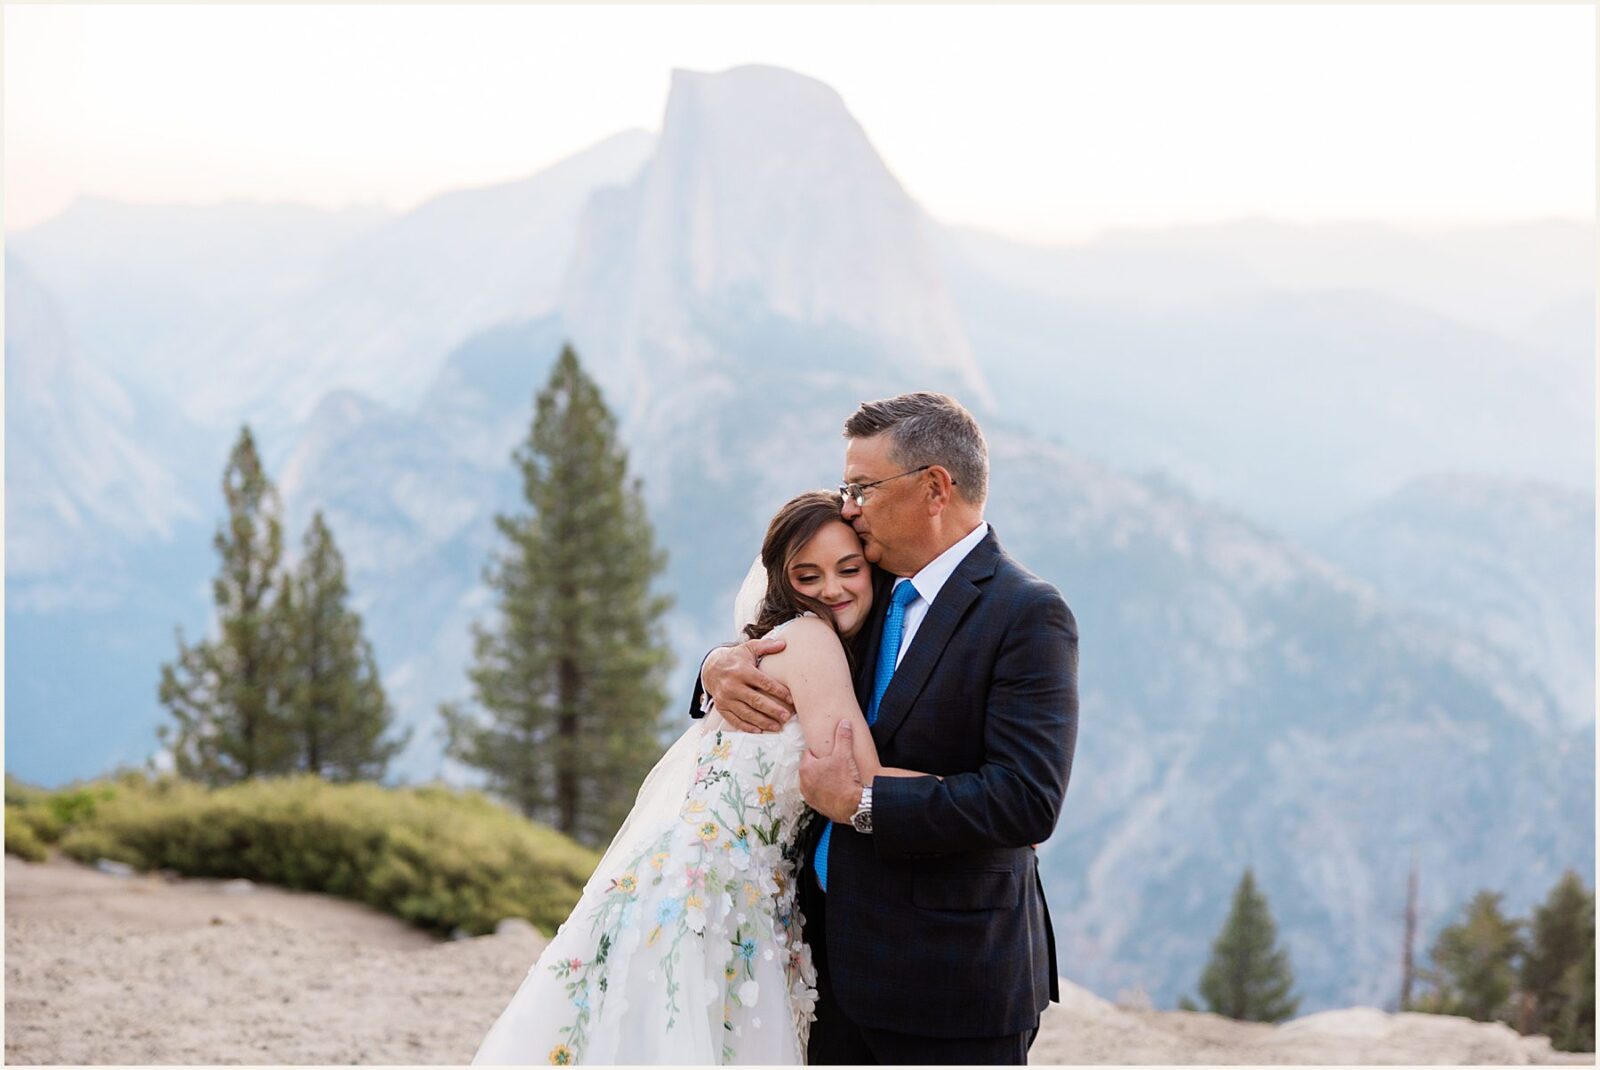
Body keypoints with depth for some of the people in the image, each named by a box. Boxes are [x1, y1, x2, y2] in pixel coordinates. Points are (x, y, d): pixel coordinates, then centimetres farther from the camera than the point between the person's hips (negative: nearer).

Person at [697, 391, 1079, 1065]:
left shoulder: (1026, 615, -14)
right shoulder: (875, 596, 10)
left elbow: (1027, 801, -23)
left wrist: (861, 802, -19)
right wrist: (722, 667, -1)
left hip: (951, 983, -8)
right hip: (844, 960, 8)